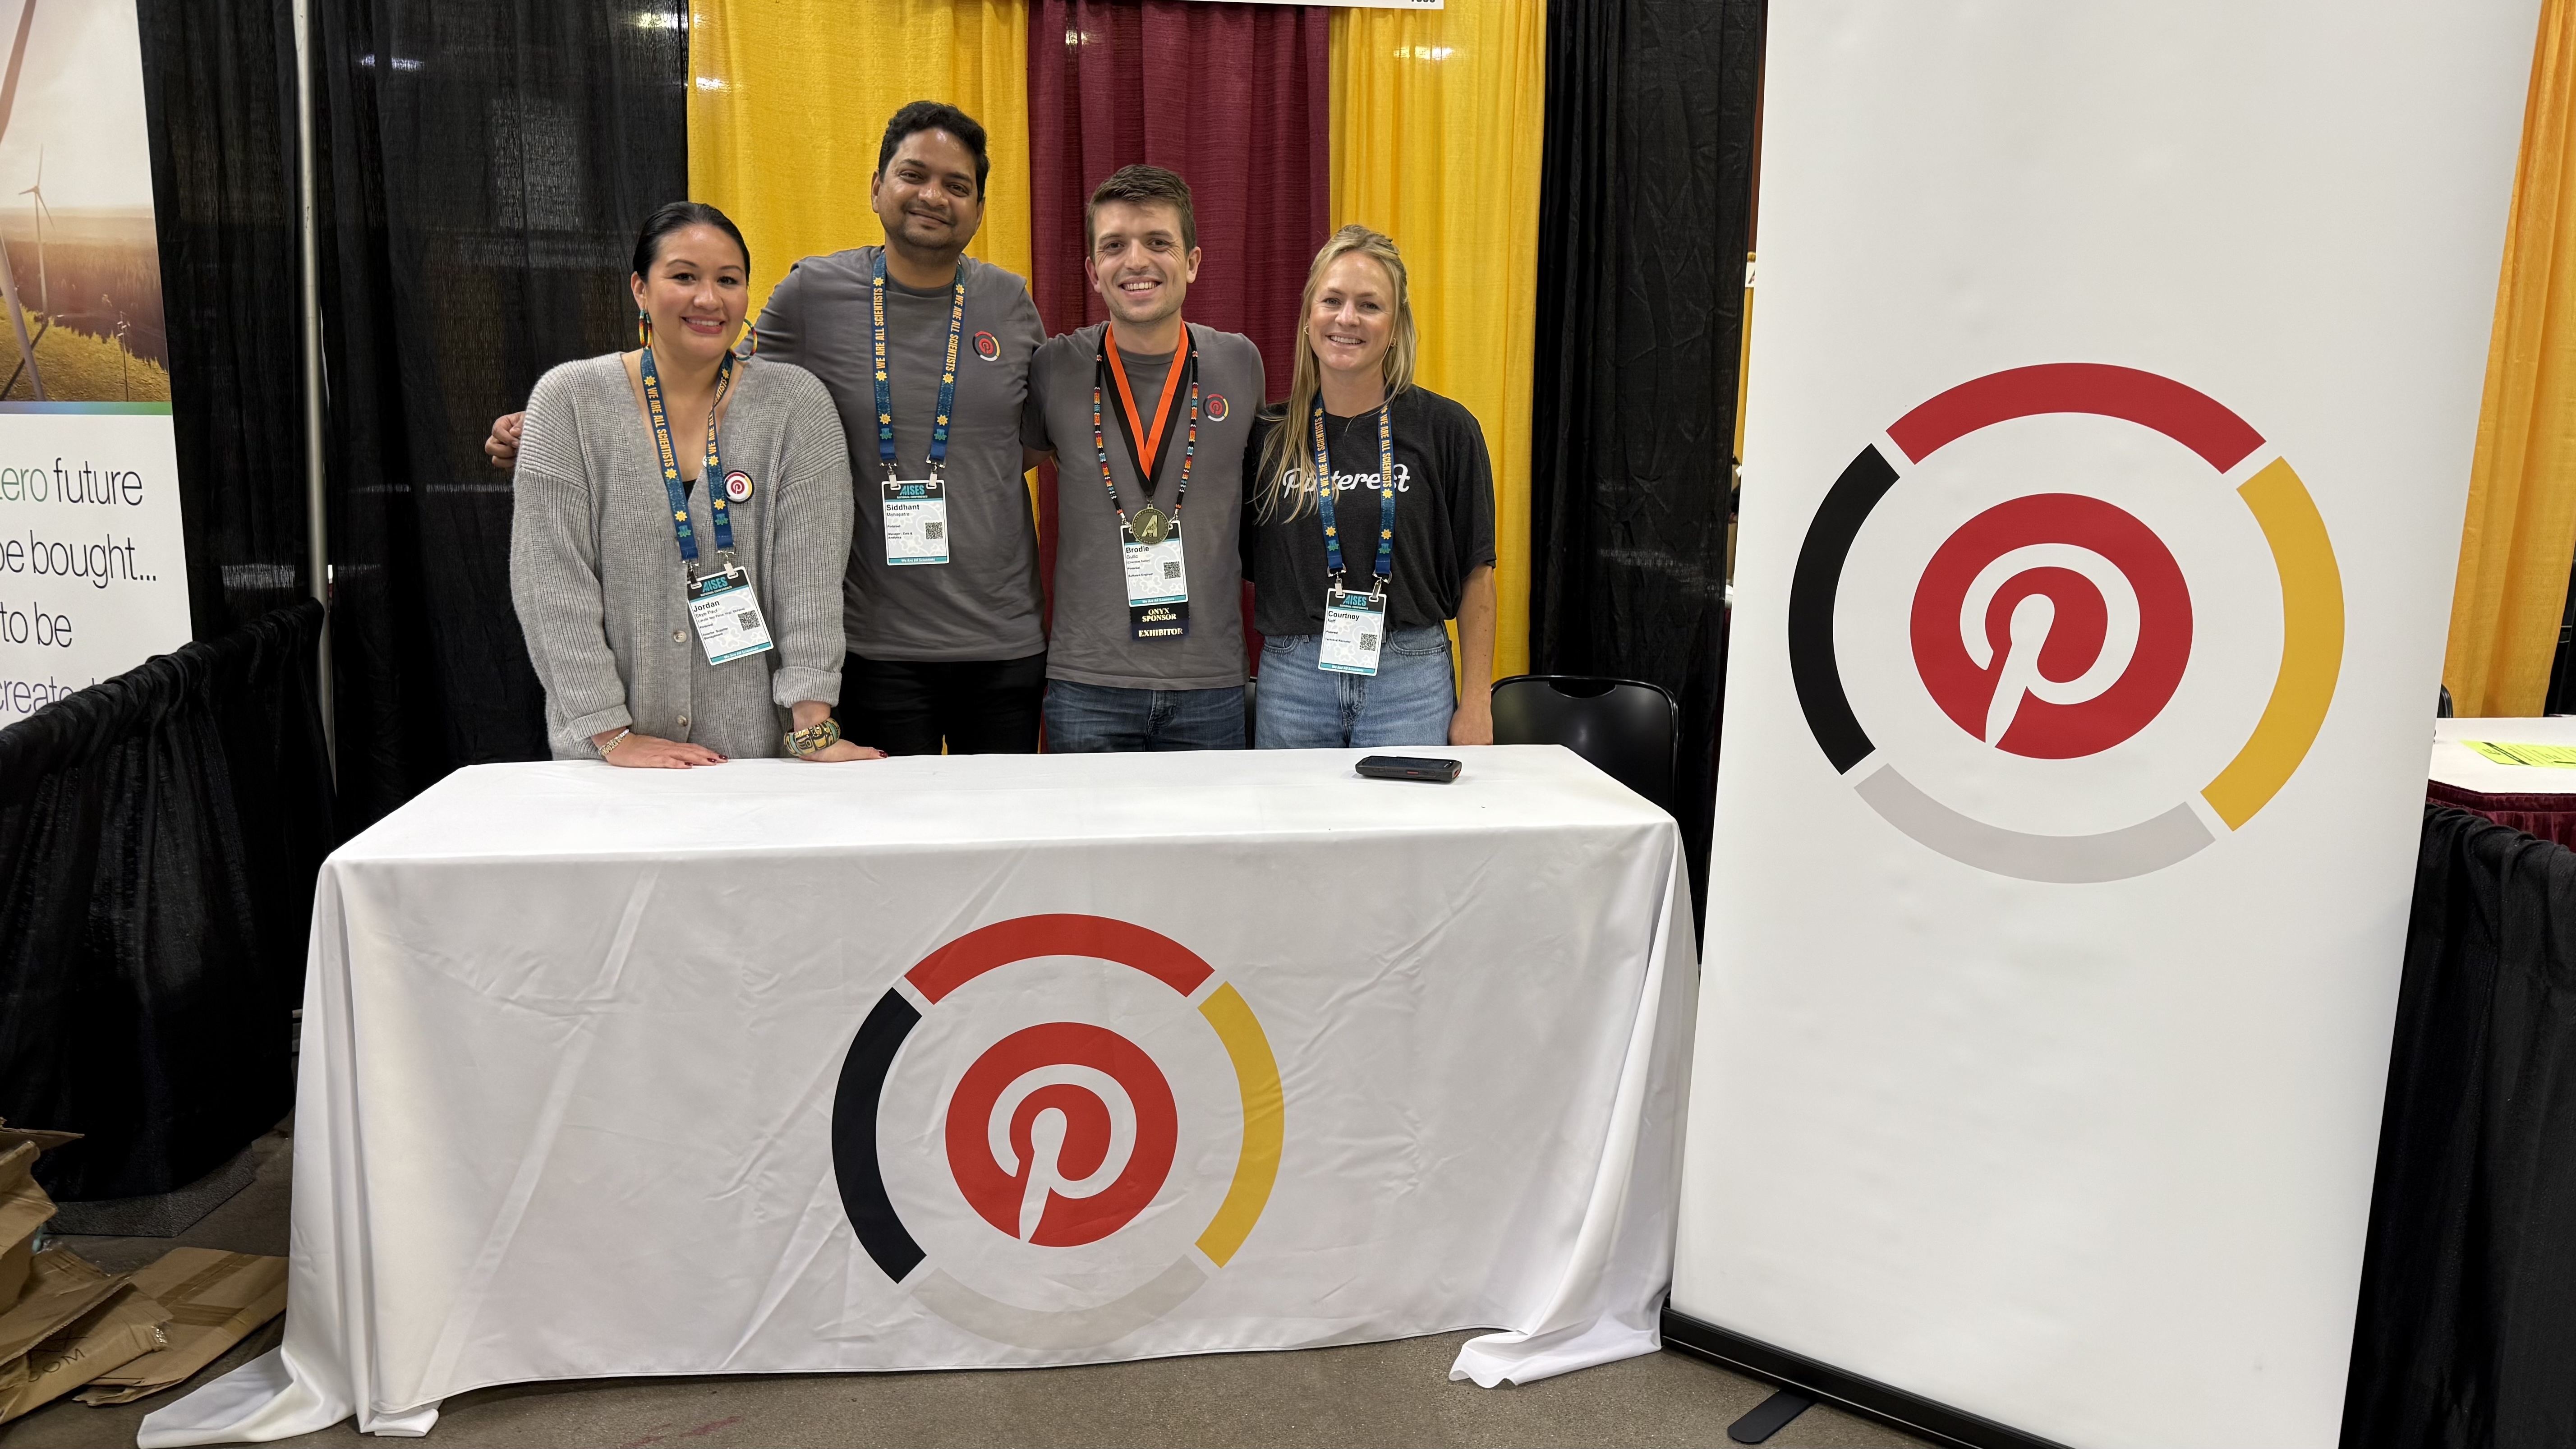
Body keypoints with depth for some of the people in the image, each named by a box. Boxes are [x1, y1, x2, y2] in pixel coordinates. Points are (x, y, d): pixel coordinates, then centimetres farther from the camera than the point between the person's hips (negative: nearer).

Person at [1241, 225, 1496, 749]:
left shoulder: (1445, 429, -2)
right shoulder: (1268, 435, 4)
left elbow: (1475, 575, 0)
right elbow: (1247, 567, 11)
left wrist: (1476, 705, -3)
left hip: (1410, 678, -1)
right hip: (1292, 677, 2)